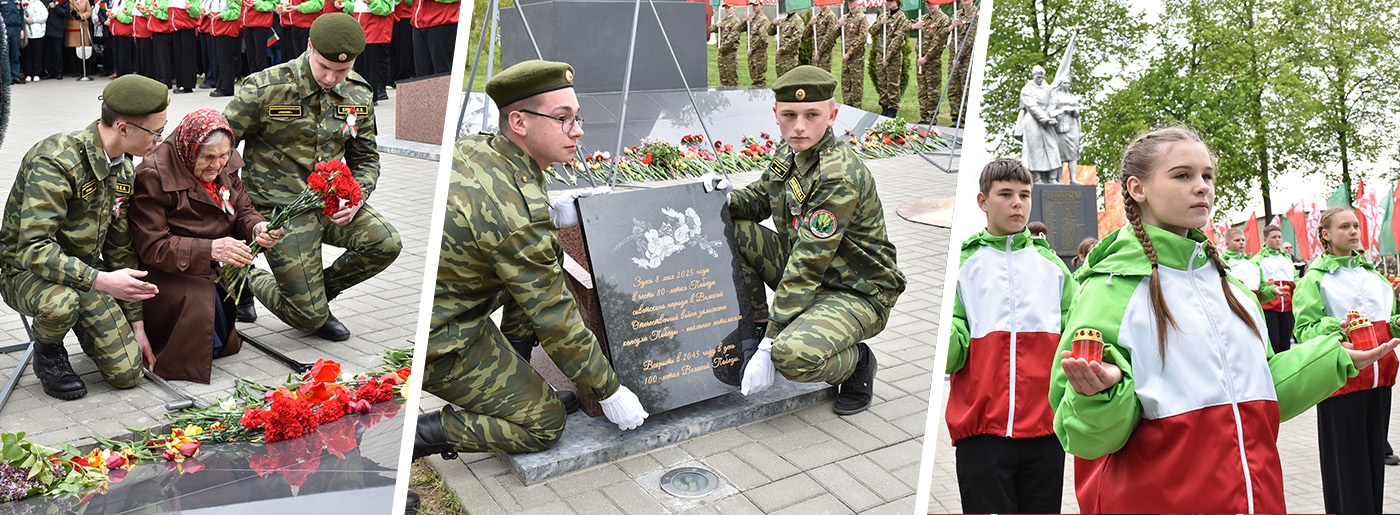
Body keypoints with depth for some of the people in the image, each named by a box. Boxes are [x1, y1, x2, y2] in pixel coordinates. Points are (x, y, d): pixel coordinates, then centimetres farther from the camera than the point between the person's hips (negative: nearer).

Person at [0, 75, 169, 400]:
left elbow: (120, 248, 7)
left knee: (127, 373, -5)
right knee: (60, 303, -42)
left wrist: (136, 322, 7)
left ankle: (86, 328, 28)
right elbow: (34, 248, -31)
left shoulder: (123, 170, 1)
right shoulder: (56, 160, -25)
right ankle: (48, 352, -6)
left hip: (84, 270, 6)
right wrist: (100, 281, -43)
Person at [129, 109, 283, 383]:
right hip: (167, 274, -6)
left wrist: (257, 228, -20)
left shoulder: (226, 165, -2)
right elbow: (151, 247, -22)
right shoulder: (154, 175, -21)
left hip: (215, 269, 6)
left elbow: (243, 211, 6)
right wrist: (210, 249, -36)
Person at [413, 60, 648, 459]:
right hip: (437, 344, -9)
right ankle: (409, 436, -3)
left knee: (542, 260, 14)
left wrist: (550, 215, 2)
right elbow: (557, 322, -21)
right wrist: (609, 392, -8)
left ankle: (512, 363, 23)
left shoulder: (474, 148, -5)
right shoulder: (517, 215, -30)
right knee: (545, 424, 2)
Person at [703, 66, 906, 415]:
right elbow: (760, 198, 15)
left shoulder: (839, 178, -28)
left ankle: (858, 362, -1)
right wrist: (727, 200, -11)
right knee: (729, 230, -5)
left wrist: (770, 346, -29)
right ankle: (756, 325, 10)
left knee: (793, 355, -35)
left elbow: (807, 268, -30)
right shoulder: (790, 152, -2)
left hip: (856, 293, -8)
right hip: (806, 272, 8)